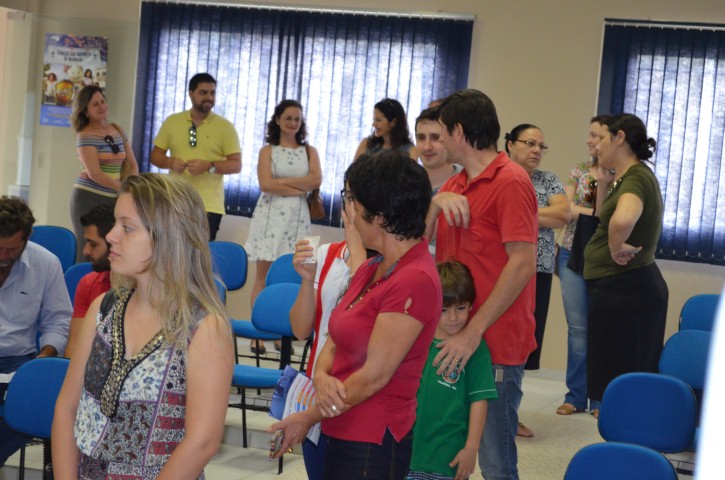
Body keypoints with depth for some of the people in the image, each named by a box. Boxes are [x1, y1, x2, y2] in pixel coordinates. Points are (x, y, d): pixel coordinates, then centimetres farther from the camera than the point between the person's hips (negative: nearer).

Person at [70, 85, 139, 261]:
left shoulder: (118, 131, 9)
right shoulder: (85, 136, -9)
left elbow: (132, 165, 13)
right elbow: (94, 173, -17)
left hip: (113, 199, 5)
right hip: (89, 198, -5)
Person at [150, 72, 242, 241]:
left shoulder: (225, 126, 0)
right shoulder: (172, 121, 8)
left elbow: (236, 165, -2)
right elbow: (156, 155, 12)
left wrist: (209, 166, -19)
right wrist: (170, 162, -10)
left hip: (208, 206, -2)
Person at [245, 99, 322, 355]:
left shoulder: (309, 151, 13)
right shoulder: (268, 150, 7)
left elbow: (316, 180, -4)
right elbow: (266, 184, -7)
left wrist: (282, 181, -7)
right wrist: (300, 189, -8)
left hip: (297, 218, 2)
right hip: (271, 215, -2)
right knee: (263, 275, -4)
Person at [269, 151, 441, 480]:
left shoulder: (415, 280, -19)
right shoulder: (371, 270, 10)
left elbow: (375, 375, -19)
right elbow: (335, 341, 11)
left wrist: (308, 417, -9)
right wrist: (321, 377, -12)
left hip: (372, 443, -8)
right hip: (342, 434, 8)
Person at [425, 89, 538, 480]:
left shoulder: (510, 181, -11)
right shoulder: (455, 184, 15)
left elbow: (523, 263, -18)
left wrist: (473, 332, -21)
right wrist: (437, 202, -8)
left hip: (494, 346, -8)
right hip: (452, 339, 8)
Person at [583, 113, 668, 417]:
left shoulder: (636, 178, -18)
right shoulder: (632, 177, 12)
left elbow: (623, 219, -40)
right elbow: (605, 219, 22)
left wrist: (617, 247, -23)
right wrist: (603, 181, 13)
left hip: (624, 289, -10)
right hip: (624, 285, 10)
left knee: (618, 380, -4)